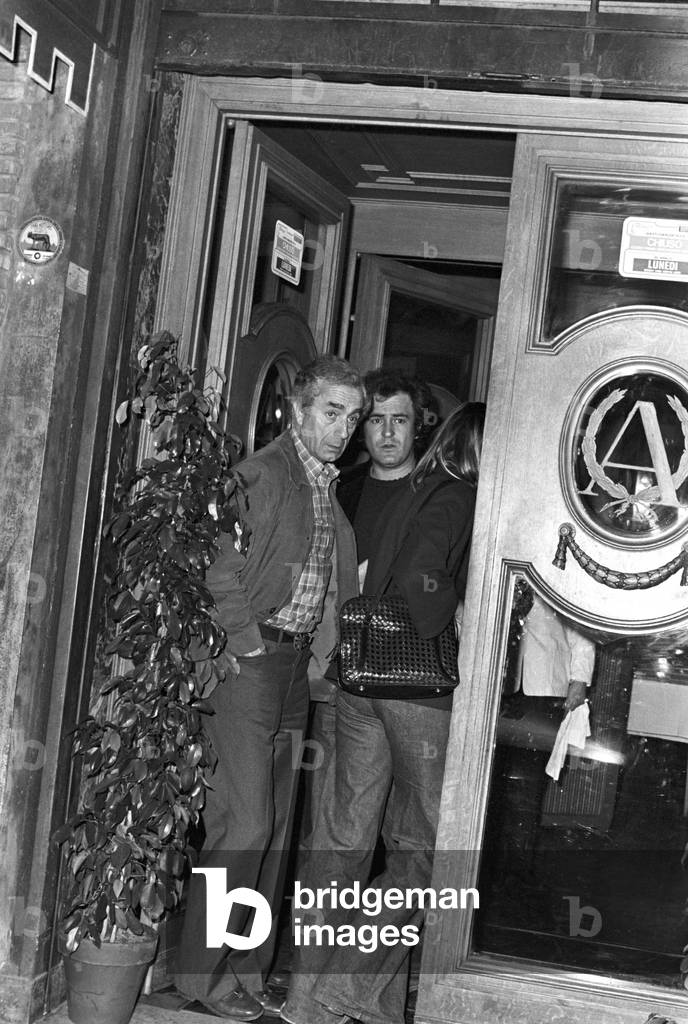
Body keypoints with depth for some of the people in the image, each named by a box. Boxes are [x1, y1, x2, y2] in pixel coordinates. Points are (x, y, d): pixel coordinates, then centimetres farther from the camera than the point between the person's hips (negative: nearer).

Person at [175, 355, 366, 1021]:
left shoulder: (330, 486, 16)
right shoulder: (262, 473, -10)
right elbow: (219, 567, -16)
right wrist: (249, 643, -15)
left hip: (296, 665, 8)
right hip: (250, 664, -8)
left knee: (276, 826, 10)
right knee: (244, 822, -8)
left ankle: (248, 970, 19)